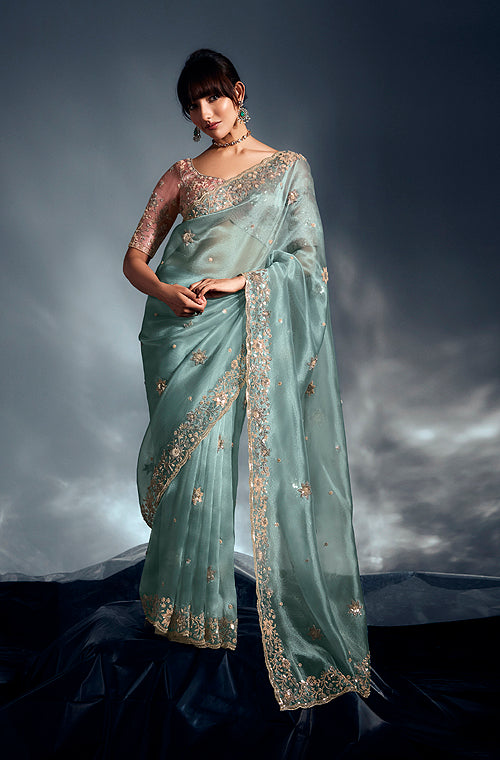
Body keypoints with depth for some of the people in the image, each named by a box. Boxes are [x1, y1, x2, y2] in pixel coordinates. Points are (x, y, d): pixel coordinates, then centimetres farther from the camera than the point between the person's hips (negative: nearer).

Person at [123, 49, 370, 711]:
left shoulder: (289, 166, 11)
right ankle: (190, 604, 19)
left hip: (249, 329, -2)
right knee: (190, 454, 0)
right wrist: (164, 290, -10)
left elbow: (308, 254, 1)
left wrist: (241, 281, -13)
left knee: (209, 457, -4)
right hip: (181, 324, 2)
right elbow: (135, 257, 12)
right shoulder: (182, 175, 16)